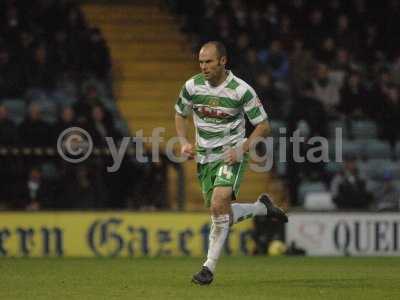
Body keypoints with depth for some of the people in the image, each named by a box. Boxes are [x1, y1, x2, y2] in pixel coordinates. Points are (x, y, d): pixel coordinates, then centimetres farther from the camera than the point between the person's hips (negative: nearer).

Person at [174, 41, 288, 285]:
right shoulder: (192, 86, -4)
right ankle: (263, 207, 36)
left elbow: (264, 126, -8)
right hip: (205, 158, 5)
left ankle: (210, 267, -15)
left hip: (231, 155, -5)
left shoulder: (241, 90, -15)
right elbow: (181, 114, 15)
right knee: (222, 215, 8)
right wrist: (184, 142, -2)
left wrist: (242, 148, -21)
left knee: (219, 205, -24)